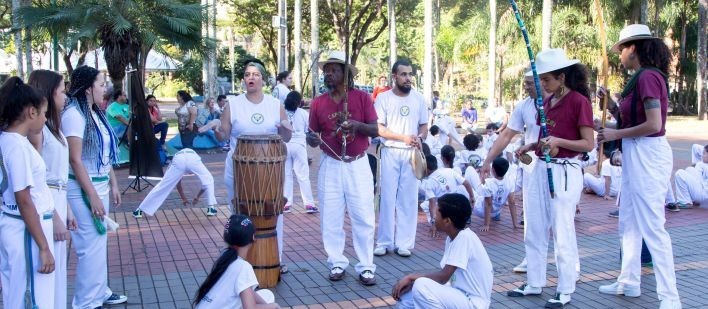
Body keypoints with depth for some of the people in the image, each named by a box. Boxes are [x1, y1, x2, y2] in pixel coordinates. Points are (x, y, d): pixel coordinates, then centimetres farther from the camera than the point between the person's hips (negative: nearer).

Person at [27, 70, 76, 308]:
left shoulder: (51, 125, 12)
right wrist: (54, 217, -17)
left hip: (57, 199, 9)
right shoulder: (36, 128, -14)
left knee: (58, 264, 15)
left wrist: (66, 209, 16)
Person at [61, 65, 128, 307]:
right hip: (83, 189, -9)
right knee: (91, 246, -3)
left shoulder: (95, 113, 9)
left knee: (99, 242, 16)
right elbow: (75, 160, -20)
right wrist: (92, 196, -20)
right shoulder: (74, 115, -17)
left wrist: (113, 185, 17)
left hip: (100, 185, 9)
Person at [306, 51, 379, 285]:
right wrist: (312, 139, -19)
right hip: (330, 166, 2)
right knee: (331, 218, 6)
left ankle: (366, 267, 9)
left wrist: (358, 125, -23)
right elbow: (313, 137, 5)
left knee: (363, 217, 0)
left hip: (358, 165, -2)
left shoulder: (362, 97, -4)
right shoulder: (318, 103, 1)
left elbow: (375, 131, -4)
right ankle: (336, 263, 19)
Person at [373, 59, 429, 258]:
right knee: (388, 197, 1)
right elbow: (378, 129, -7)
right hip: (390, 152, -2)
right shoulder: (383, 98, -3)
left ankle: (404, 243, 11)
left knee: (408, 198, 4)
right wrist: (403, 137, -17)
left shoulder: (418, 98, 5)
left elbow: (424, 125, 11)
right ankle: (384, 242, 8)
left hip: (412, 153, 2)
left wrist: (419, 138, -12)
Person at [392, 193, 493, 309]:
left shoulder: (465, 238, -21)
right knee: (407, 294, 2)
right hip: (460, 295, 8)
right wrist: (412, 281, -5)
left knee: (421, 287, -25)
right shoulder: (452, 238, 6)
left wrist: (411, 277, -11)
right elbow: (444, 274, 8)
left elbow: (443, 277, -22)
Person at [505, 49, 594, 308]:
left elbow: (588, 144, -12)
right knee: (534, 231, 12)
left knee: (562, 233, -1)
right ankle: (534, 283, 24)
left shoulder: (579, 101, -11)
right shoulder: (548, 102, 12)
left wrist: (558, 142, -25)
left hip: (564, 172, -8)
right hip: (541, 168, 8)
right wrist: (532, 146, 5)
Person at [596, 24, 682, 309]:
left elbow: (653, 125, -22)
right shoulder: (641, 78, 13)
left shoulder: (648, 77, -17)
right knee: (629, 223, 18)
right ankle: (629, 282, 29)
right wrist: (610, 104, 7)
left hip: (648, 155, -11)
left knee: (652, 227, -7)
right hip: (634, 156, 11)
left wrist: (616, 134, -14)